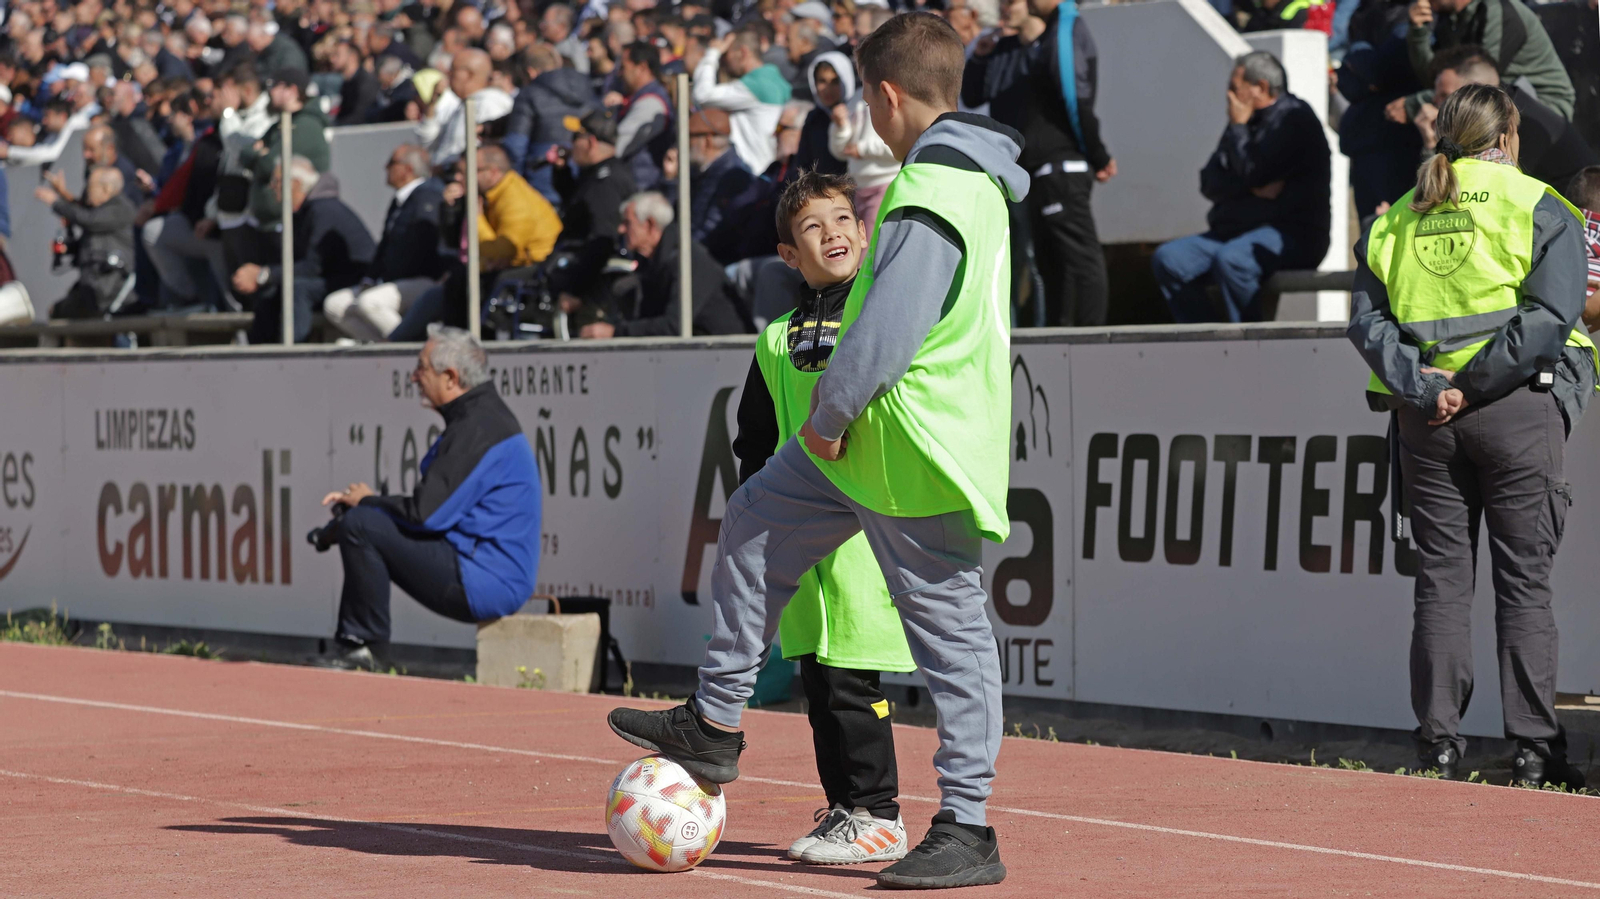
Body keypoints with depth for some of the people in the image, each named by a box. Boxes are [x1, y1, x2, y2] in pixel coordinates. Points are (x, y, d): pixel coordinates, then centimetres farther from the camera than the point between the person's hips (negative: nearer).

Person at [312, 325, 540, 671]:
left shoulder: (477, 429, -18)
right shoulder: (480, 416, 16)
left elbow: (426, 514, -22)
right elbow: (434, 505, 20)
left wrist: (367, 501, -3)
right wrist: (360, 502, 11)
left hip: (483, 584, -11)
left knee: (360, 524, -15)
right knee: (364, 518, 22)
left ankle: (364, 646, -4)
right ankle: (352, 644, 17)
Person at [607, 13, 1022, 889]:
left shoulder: (932, 196, -22)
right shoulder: (971, 178, 11)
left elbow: (887, 330, -26)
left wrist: (832, 414, -12)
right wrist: (840, 399, 16)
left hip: (917, 452, -11)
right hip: (870, 438, 11)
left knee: (950, 631, -4)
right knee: (753, 531, 19)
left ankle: (967, 831, 2)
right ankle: (714, 725, 29)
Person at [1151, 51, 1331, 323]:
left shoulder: (1294, 119, -6)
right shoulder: (1247, 122, 18)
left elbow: (1253, 172, -17)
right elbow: (1210, 182, 9)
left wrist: (1237, 126, -3)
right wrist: (1252, 187, -10)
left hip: (1291, 236, -9)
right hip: (1236, 232, 9)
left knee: (1230, 259, -36)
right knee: (1168, 258, -9)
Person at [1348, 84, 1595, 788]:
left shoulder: (1396, 220, 13)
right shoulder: (1535, 207, 0)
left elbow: (1366, 319, 2)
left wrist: (1423, 389, -9)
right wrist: (1474, 387, -14)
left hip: (1424, 417, 3)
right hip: (1515, 413, -3)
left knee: (1441, 578, 7)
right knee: (1524, 580, 0)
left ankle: (1438, 740, 3)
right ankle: (1534, 748, -1)